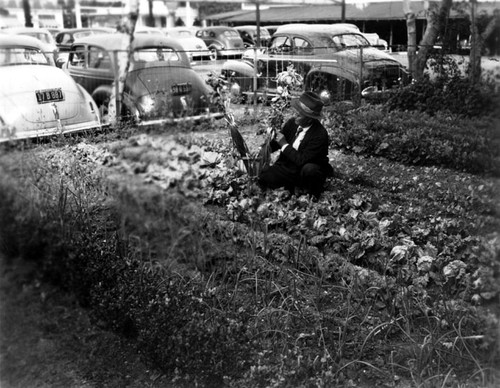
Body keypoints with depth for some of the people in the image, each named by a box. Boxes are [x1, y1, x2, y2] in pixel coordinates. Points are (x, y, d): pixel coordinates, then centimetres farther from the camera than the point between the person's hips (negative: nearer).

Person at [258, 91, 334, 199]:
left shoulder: (320, 135, -23)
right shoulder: (292, 123, -5)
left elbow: (302, 160, -27)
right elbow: (276, 144, 7)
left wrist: (285, 145, -20)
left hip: (310, 171, -4)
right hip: (288, 167, 5)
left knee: (309, 169, -38)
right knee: (263, 177, -16)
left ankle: (312, 195, -7)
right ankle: (291, 187, 8)